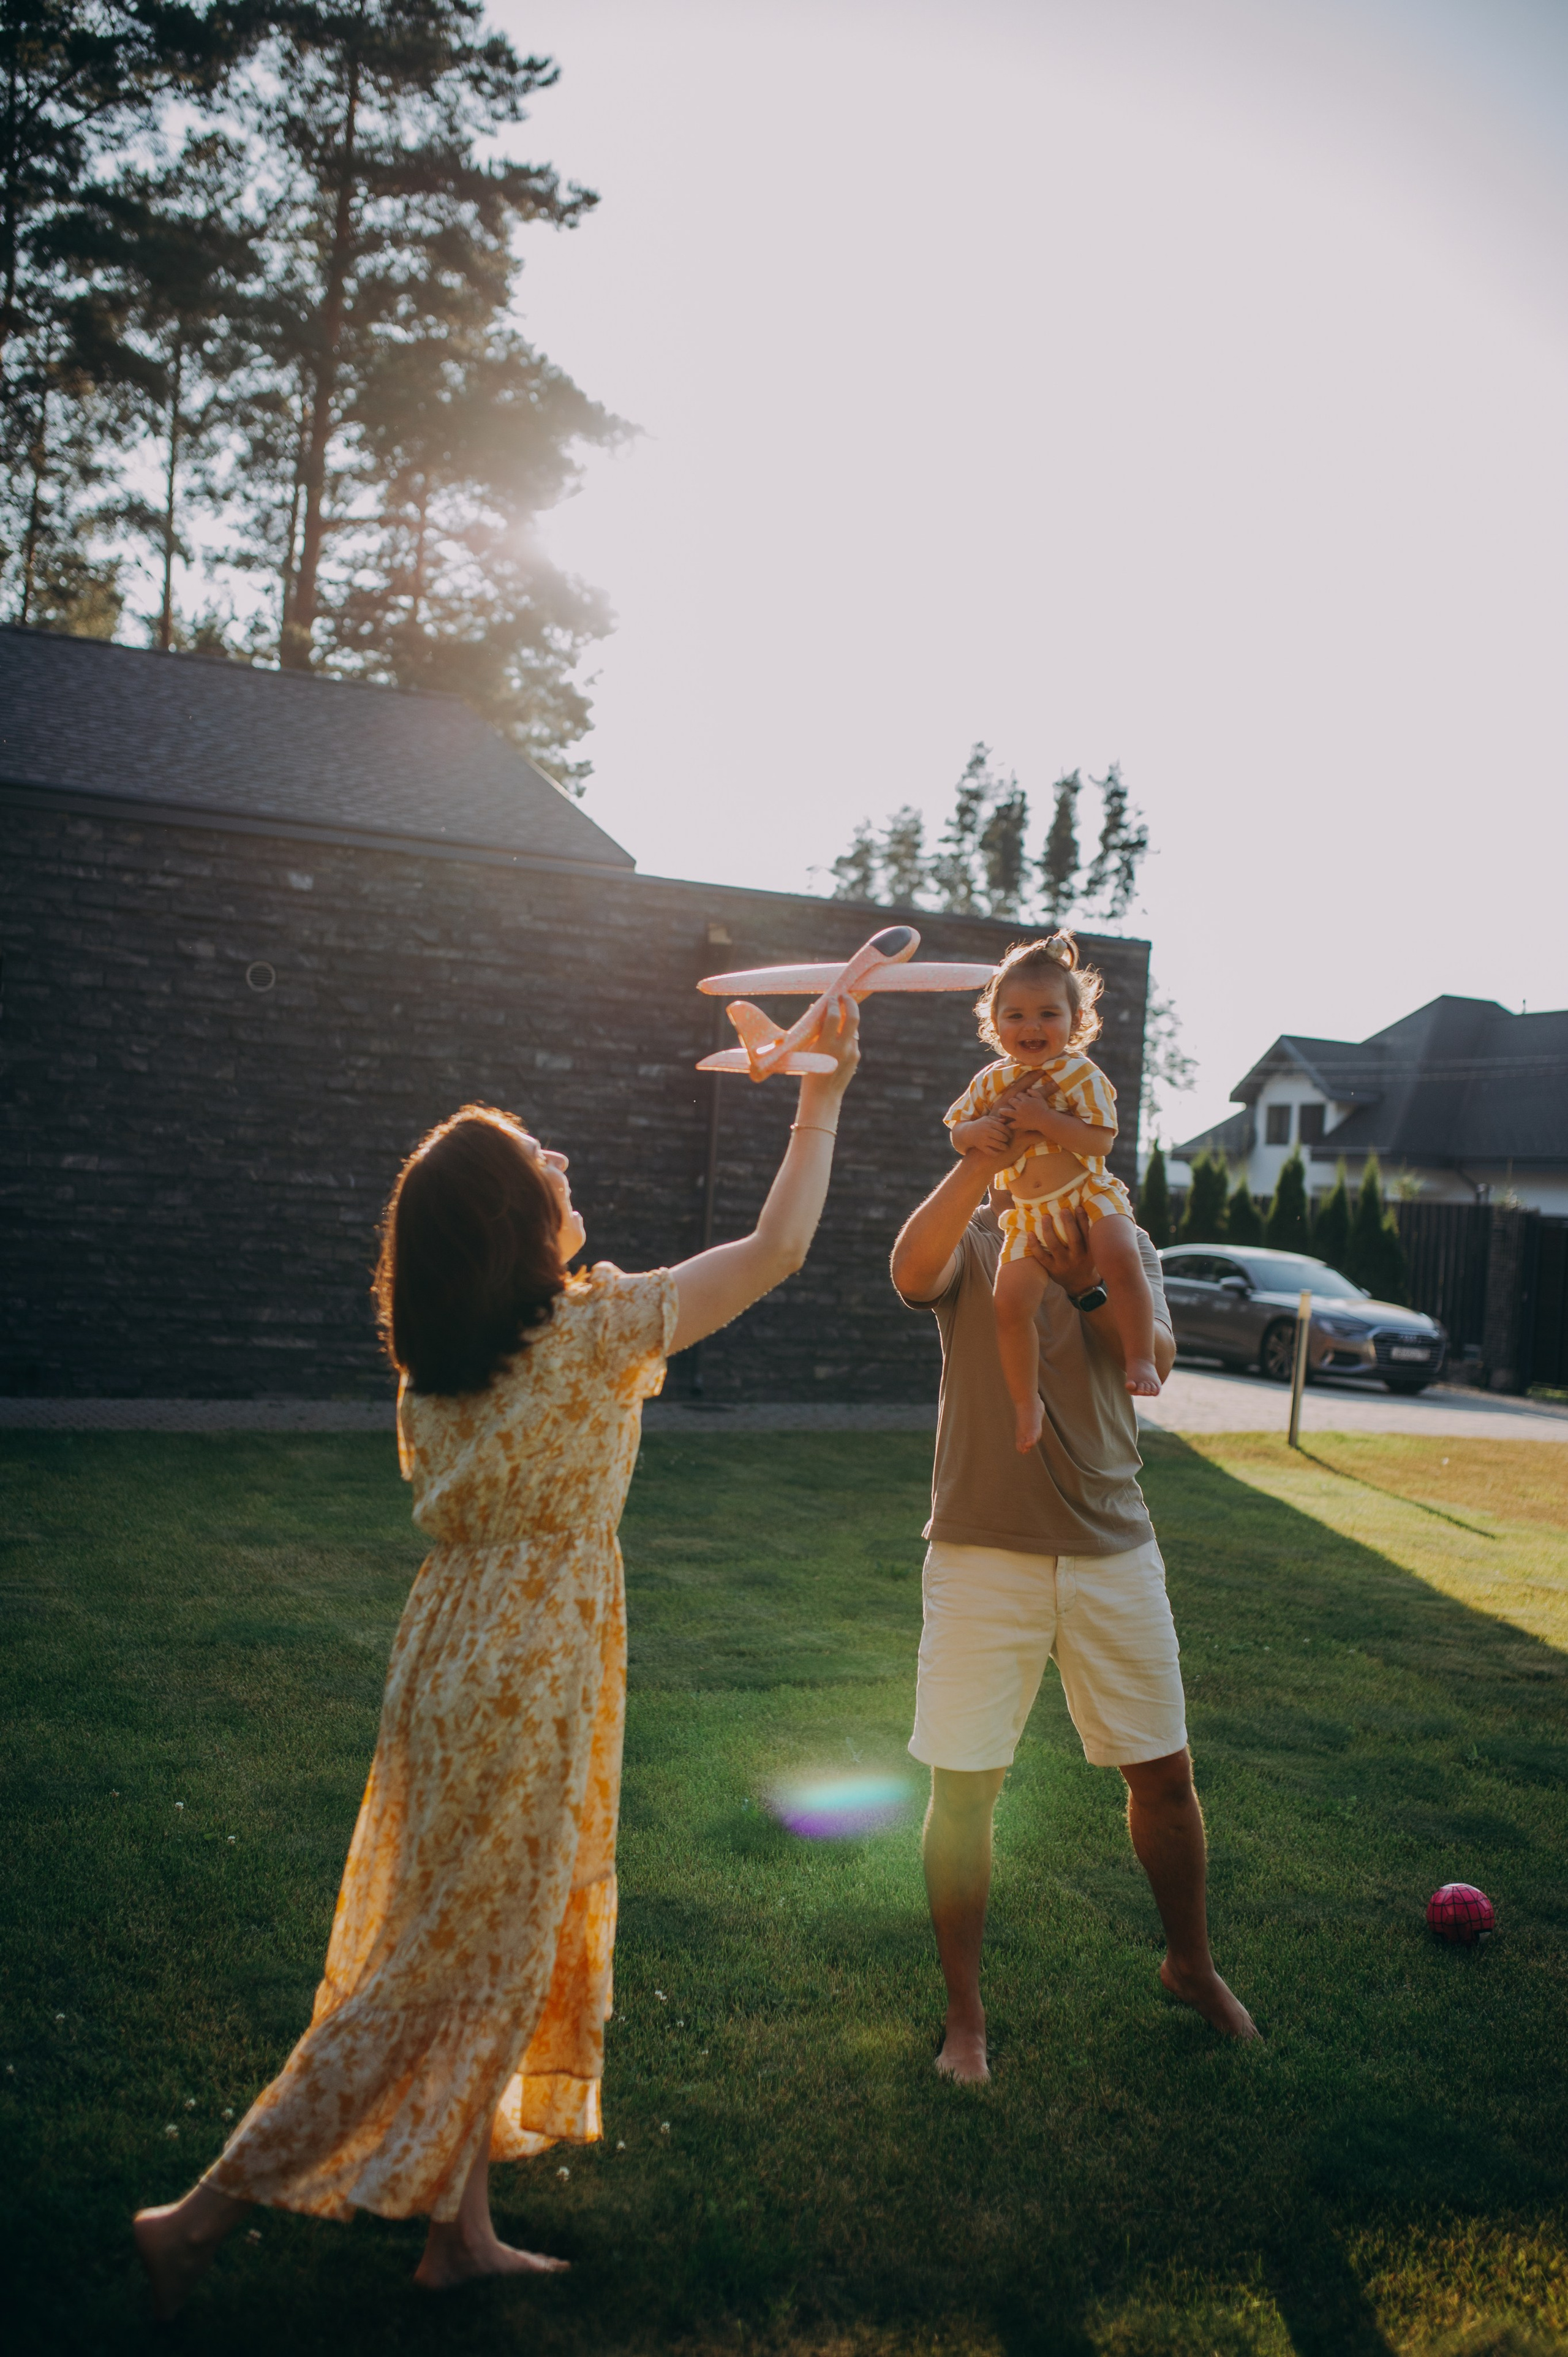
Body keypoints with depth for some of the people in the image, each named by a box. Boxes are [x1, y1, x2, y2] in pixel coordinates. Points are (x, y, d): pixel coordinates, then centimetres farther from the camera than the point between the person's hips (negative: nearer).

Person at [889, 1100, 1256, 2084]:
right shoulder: (968, 1240, 0)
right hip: (983, 1552, -2)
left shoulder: (1122, 1245, 5)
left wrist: (1088, 1286, -35)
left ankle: (1191, 1964, 37)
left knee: (1164, 1773, 12)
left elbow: (1153, 1357, -15)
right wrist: (978, 1161, -40)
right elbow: (912, 1274, -26)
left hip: (1112, 1550, 2)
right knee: (962, 1785, 0)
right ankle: (965, 2013, 18)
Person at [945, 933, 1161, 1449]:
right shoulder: (991, 1081, 5)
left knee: (1120, 1260, -32)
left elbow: (1101, 1140, -16)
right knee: (1011, 1301, -13)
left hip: (1088, 1195, -3)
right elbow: (957, 1136, 10)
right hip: (1029, 1213, 3)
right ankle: (1026, 1401, 4)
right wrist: (976, 1132, -14)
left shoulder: (1080, 1074, -8)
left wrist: (1042, 1119, -27)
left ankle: (1139, 1358, -16)